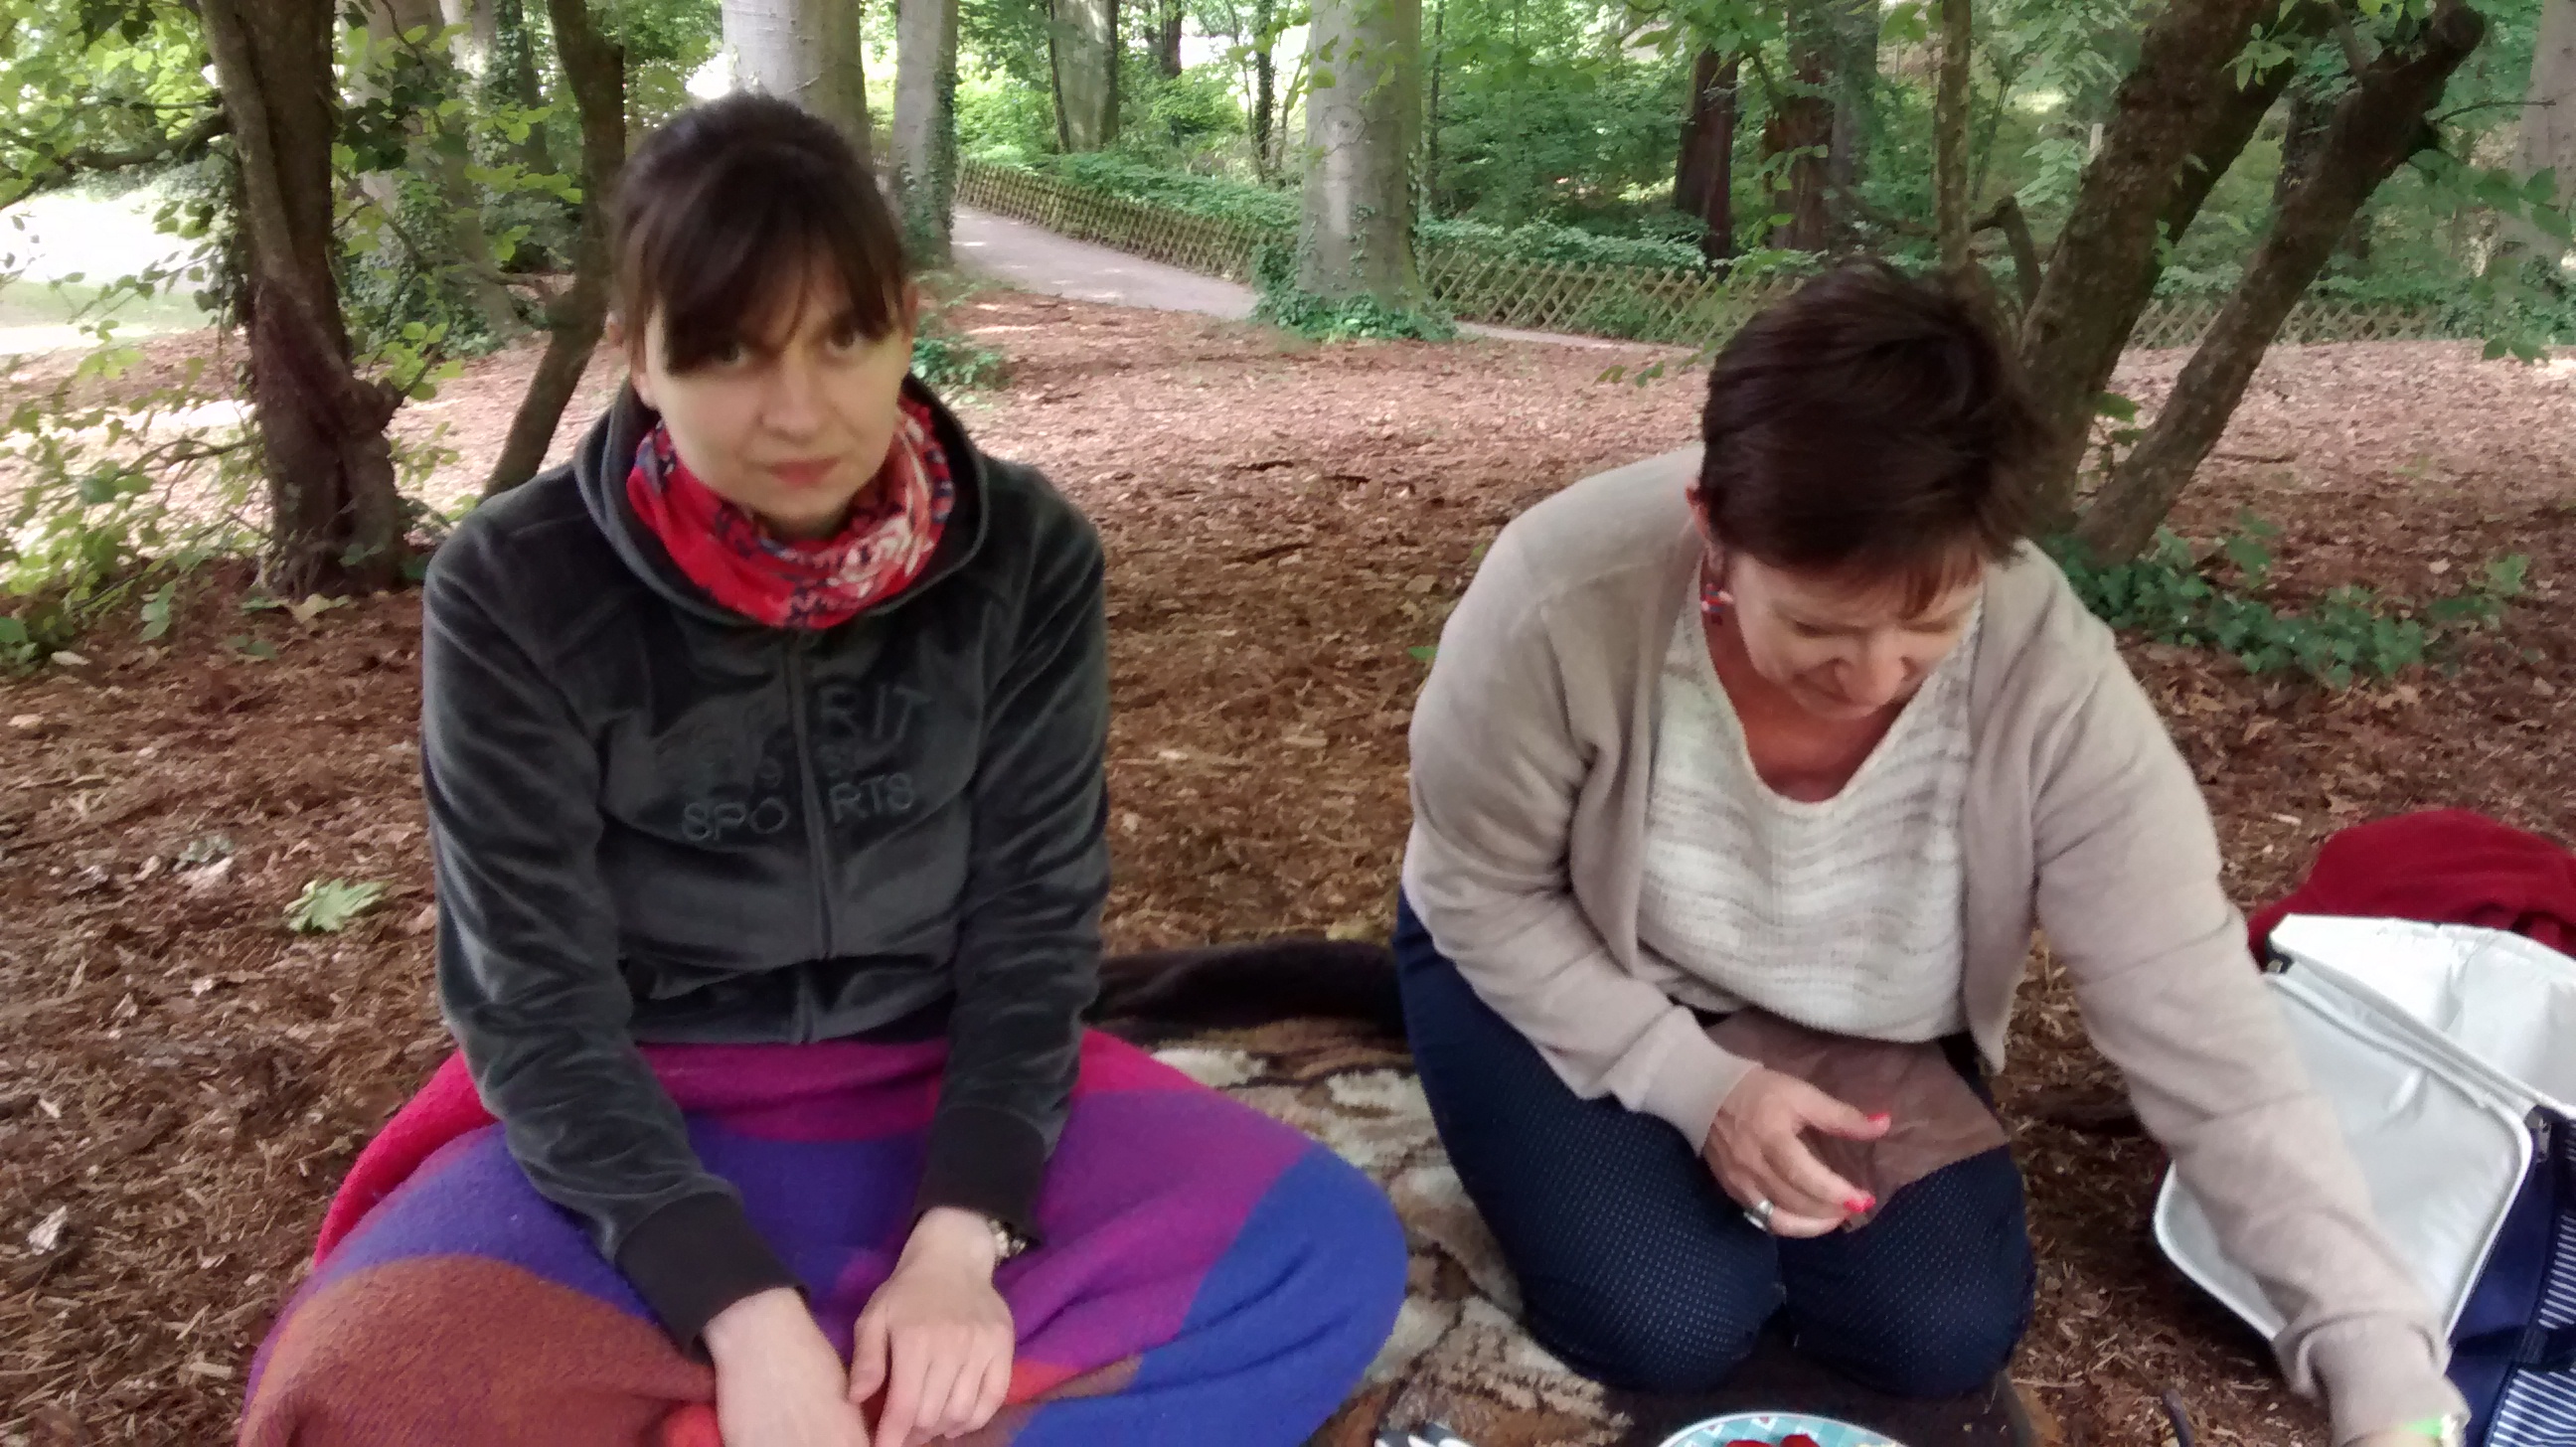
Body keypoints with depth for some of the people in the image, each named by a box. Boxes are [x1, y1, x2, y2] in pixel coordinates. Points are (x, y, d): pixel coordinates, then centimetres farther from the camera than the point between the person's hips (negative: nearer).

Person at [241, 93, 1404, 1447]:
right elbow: (536, 1001, -14)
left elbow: (1036, 913, -6)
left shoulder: (1024, 556, -7)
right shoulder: (515, 589, -12)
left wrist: (959, 1238, -21)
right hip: (637, 1122, -2)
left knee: (1328, 1249, -21)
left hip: (940, 1093, 3)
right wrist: (745, 1312, -26)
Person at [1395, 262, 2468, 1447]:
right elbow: (1480, 894, -18)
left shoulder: (2051, 679, -29)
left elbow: (2201, 1031, -27)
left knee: (1945, 1336, -9)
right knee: (1673, 1325, -19)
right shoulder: (1563, 603, -35)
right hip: (1558, 971, -2)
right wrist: (1693, 1081, -27)